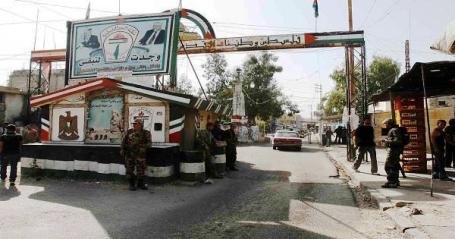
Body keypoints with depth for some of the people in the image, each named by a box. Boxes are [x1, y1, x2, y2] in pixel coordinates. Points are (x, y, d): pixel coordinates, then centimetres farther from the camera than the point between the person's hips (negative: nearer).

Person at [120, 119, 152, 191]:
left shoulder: (146, 133, 0)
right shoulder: (129, 132, 7)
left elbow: (149, 143, -5)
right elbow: (124, 141, 10)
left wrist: (144, 147, -22)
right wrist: (122, 149, 0)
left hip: (140, 154, -2)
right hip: (129, 154, 2)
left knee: (141, 169, 2)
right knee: (129, 169, 3)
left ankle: (140, 184, 20)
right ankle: (132, 184, 18)